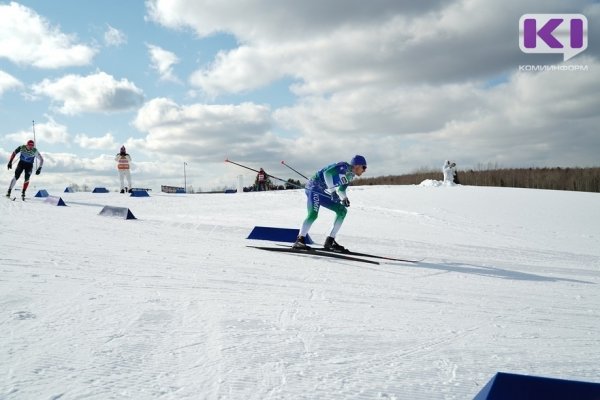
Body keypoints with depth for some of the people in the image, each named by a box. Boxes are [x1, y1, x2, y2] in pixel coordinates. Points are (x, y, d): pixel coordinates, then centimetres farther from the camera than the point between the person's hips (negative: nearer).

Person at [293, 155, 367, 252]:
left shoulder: (350, 176, 13)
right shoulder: (344, 166, -14)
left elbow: (341, 189, 24)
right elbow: (327, 172, -27)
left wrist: (344, 198, 2)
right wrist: (332, 190, -29)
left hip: (323, 192, 10)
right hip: (314, 187, -10)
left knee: (342, 210, 5)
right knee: (313, 214, -26)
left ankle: (330, 241, 3)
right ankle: (300, 240, -20)